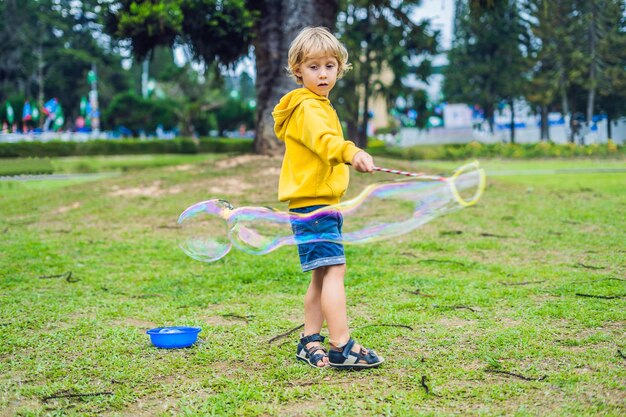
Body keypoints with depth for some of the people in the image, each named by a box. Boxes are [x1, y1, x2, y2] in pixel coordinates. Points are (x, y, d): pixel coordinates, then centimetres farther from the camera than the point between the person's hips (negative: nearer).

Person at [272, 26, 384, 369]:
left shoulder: (320, 106, 21)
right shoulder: (307, 107, -13)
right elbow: (323, 139, -34)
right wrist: (351, 153, -51)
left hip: (322, 202, 10)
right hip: (312, 203, -10)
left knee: (321, 275, 13)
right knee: (334, 270, -15)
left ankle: (309, 342, 20)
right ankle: (341, 347, -17)